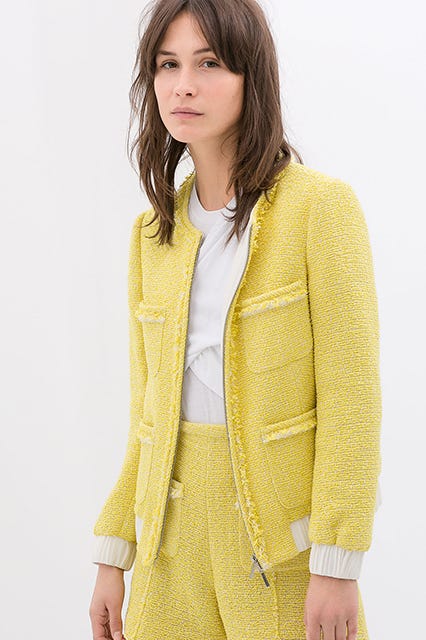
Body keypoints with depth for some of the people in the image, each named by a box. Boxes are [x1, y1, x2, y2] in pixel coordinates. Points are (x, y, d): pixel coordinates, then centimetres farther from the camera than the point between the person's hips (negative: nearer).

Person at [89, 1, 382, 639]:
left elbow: (351, 400, -11)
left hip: (282, 533, -5)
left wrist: (337, 568, -15)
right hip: (174, 543, 5)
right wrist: (113, 557, 9)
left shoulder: (322, 206, -9)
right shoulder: (152, 232, 8)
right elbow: (148, 414, 11)